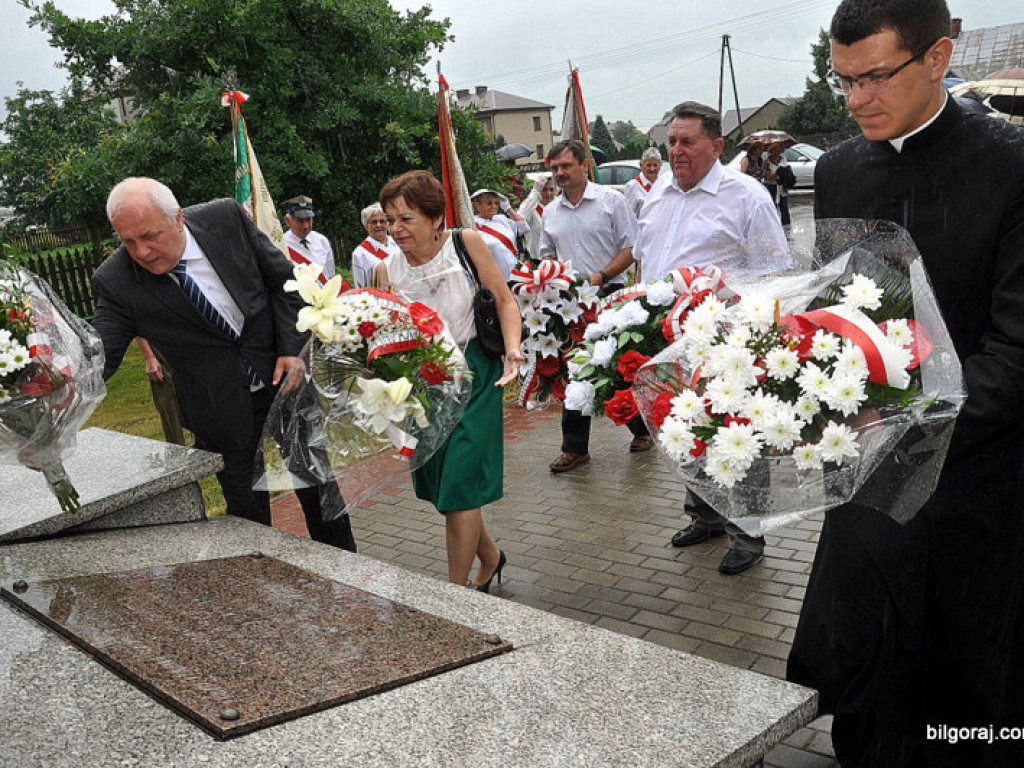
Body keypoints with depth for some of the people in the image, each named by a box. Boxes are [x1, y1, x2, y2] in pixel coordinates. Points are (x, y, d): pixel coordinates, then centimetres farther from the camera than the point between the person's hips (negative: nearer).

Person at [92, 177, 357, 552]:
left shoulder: (226, 218, -14)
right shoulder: (116, 281, -16)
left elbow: (284, 279, -4)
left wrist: (292, 348, -11)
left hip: (283, 375, 2)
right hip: (221, 407, -1)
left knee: (318, 488, 16)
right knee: (247, 511, 7)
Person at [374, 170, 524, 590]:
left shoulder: (466, 243, -8)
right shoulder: (388, 269, 1)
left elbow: (505, 301, -3)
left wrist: (512, 351, -18)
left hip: (472, 374, -4)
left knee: (459, 483, -6)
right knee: (439, 483, 11)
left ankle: (456, 593, 8)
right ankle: (489, 558, 37)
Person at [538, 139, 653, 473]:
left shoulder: (610, 200, -2)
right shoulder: (550, 211, 13)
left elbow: (630, 249, -5)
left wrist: (601, 276, -17)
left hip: (609, 296, -4)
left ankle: (642, 430, 25)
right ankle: (575, 448, 14)